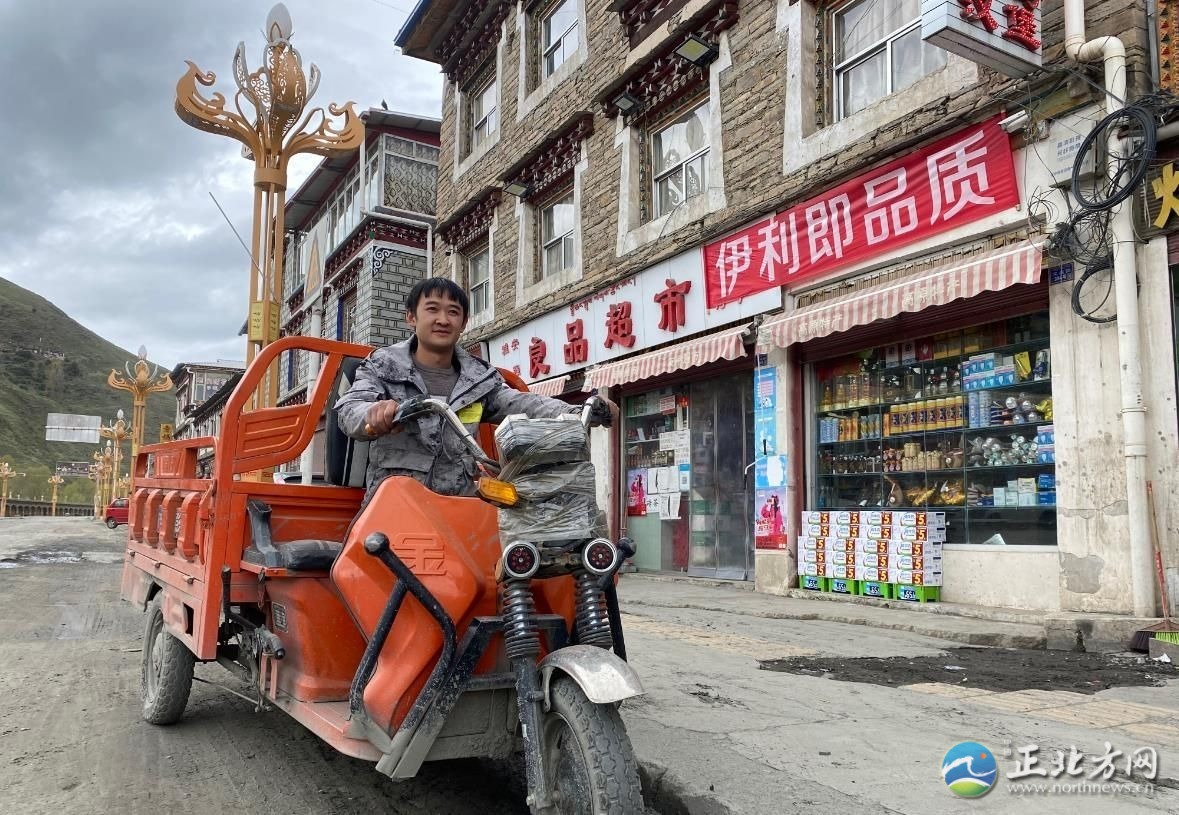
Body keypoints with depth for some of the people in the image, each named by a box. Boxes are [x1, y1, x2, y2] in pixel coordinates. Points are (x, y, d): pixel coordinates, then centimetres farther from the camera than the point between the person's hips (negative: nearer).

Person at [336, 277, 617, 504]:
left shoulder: (479, 378, 15)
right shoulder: (383, 367, 8)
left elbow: (520, 404, 2)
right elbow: (349, 410, -7)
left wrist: (576, 414, -18)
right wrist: (374, 413, -34)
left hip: (459, 507, 3)